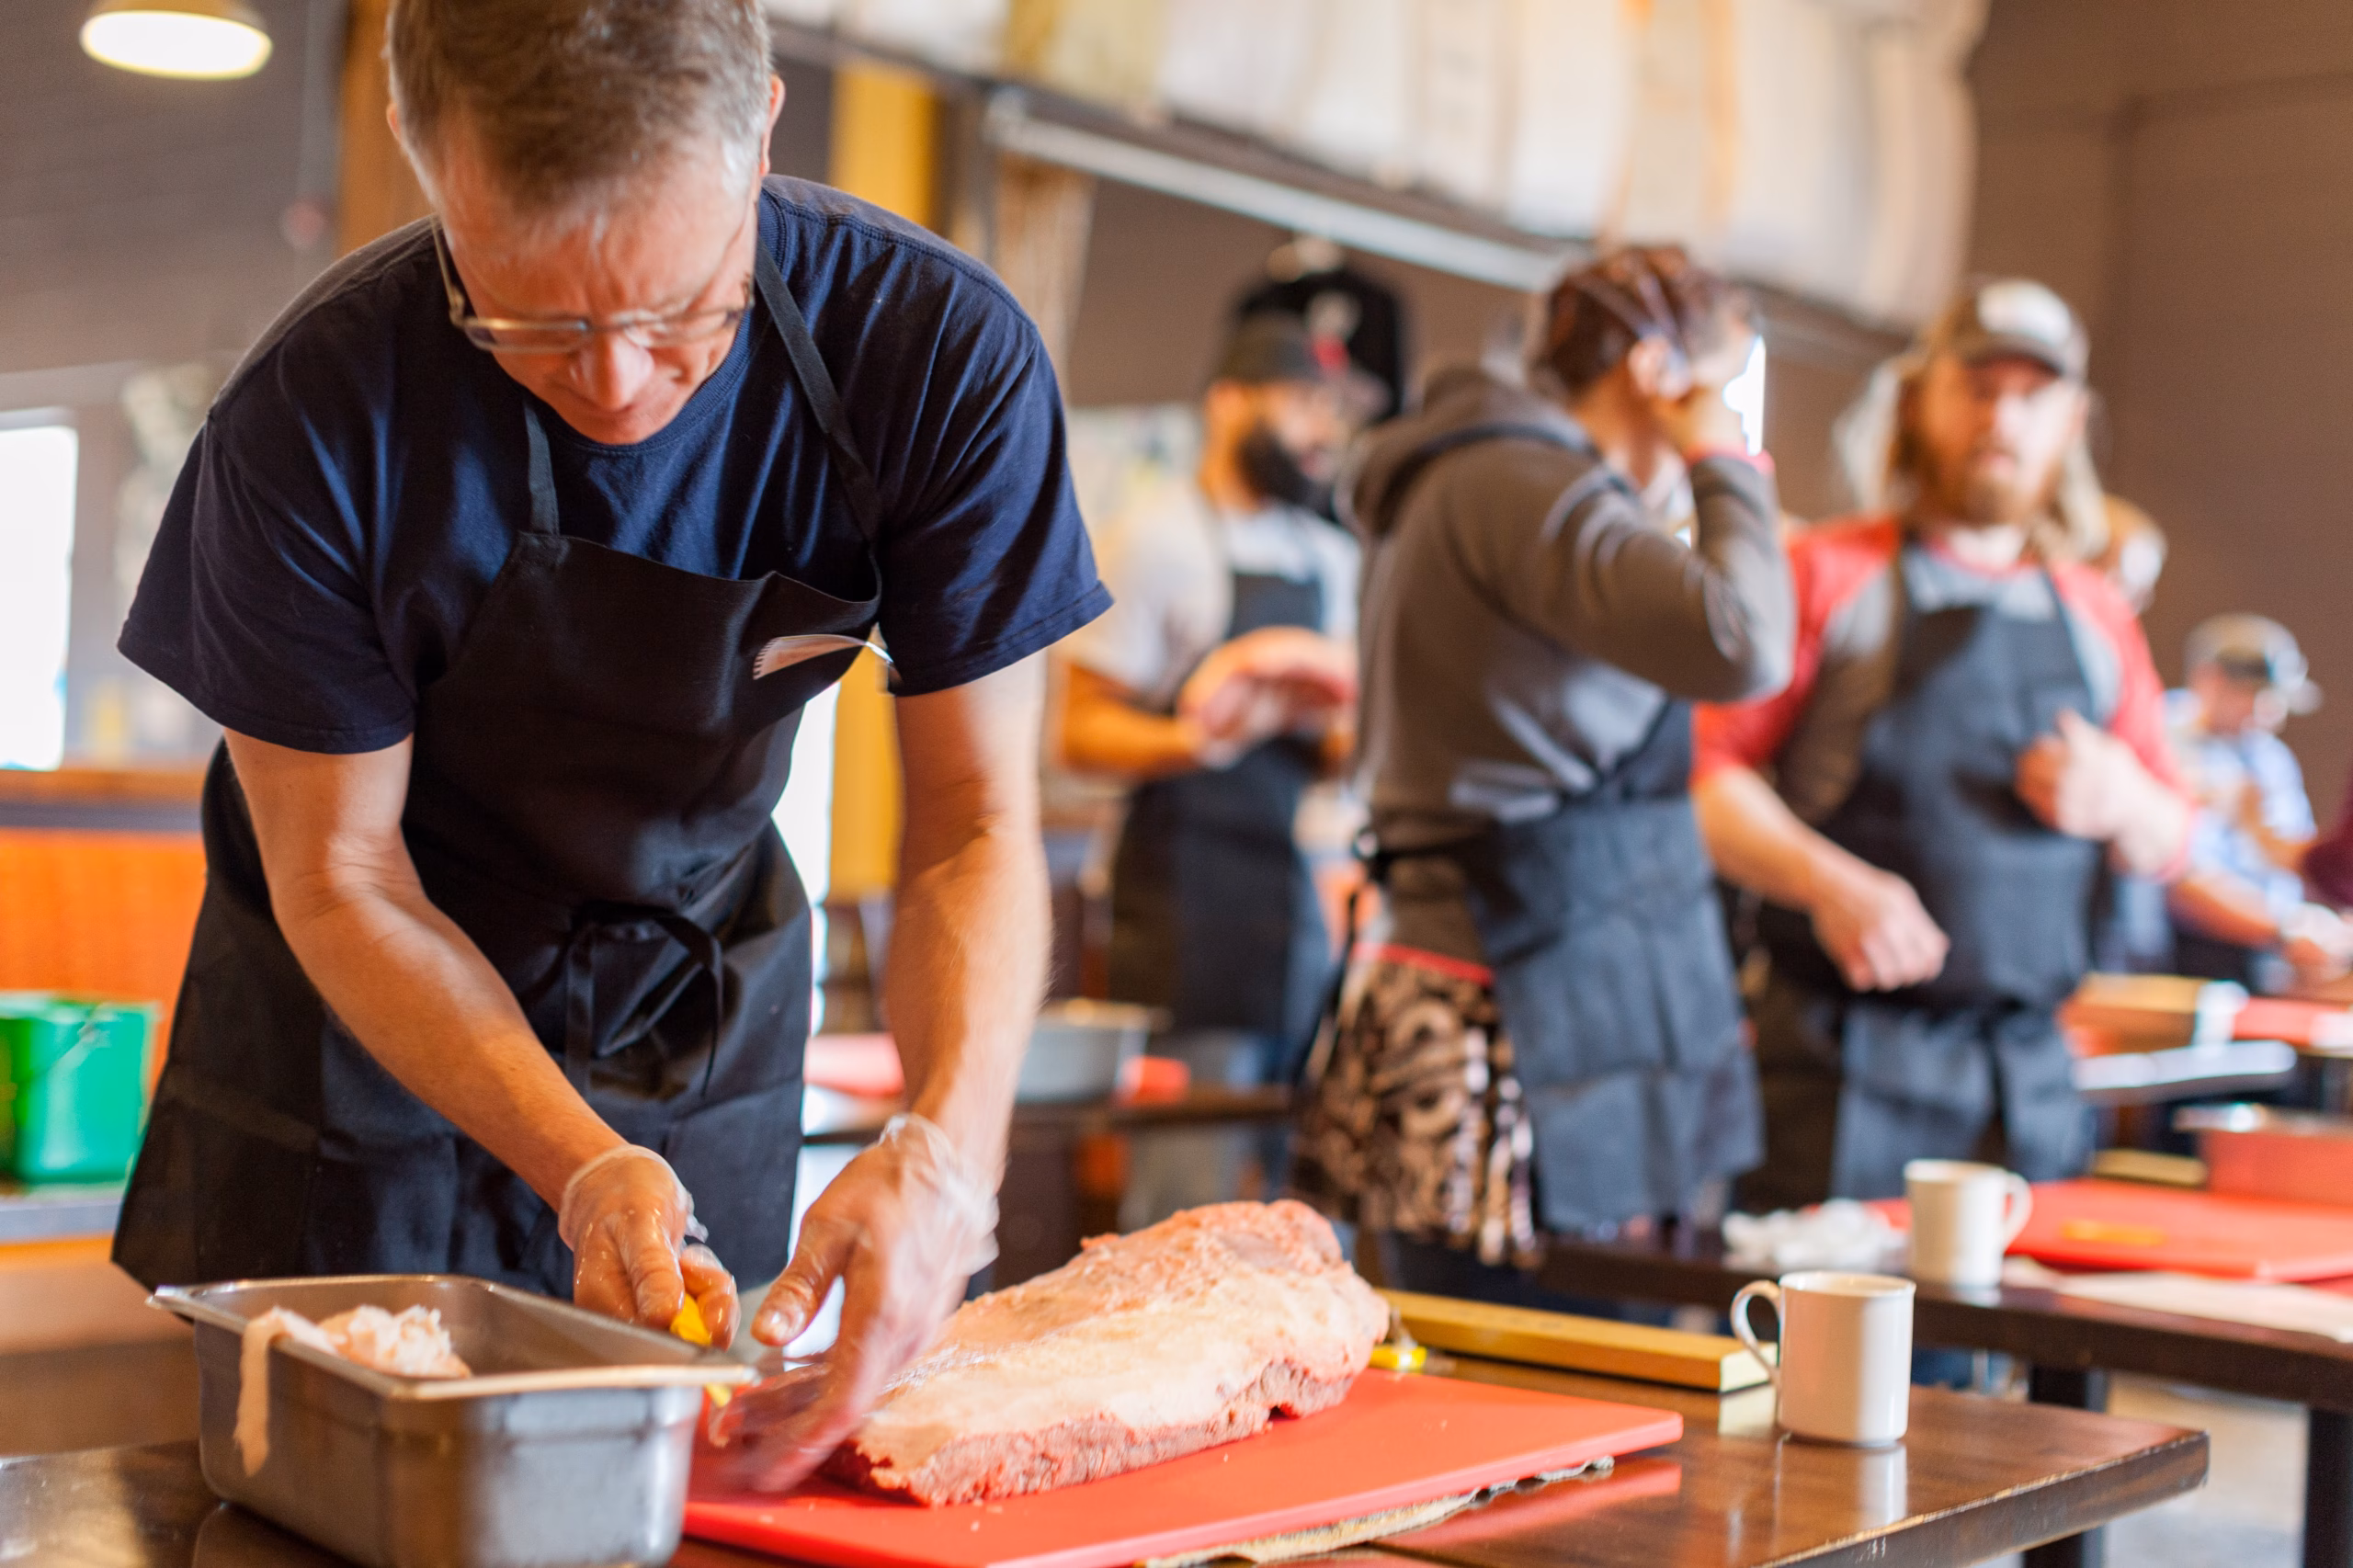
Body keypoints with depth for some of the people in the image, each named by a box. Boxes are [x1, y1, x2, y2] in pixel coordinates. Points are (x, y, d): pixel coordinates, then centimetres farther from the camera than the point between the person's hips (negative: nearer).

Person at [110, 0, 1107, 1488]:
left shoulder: (944, 357, -24)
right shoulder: (319, 416, -28)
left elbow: (976, 825, -20)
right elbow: (340, 875, -19)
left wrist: (946, 1148, -38)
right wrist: (586, 1172, -33)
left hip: (701, 1014, 2)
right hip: (360, 1015, -1)